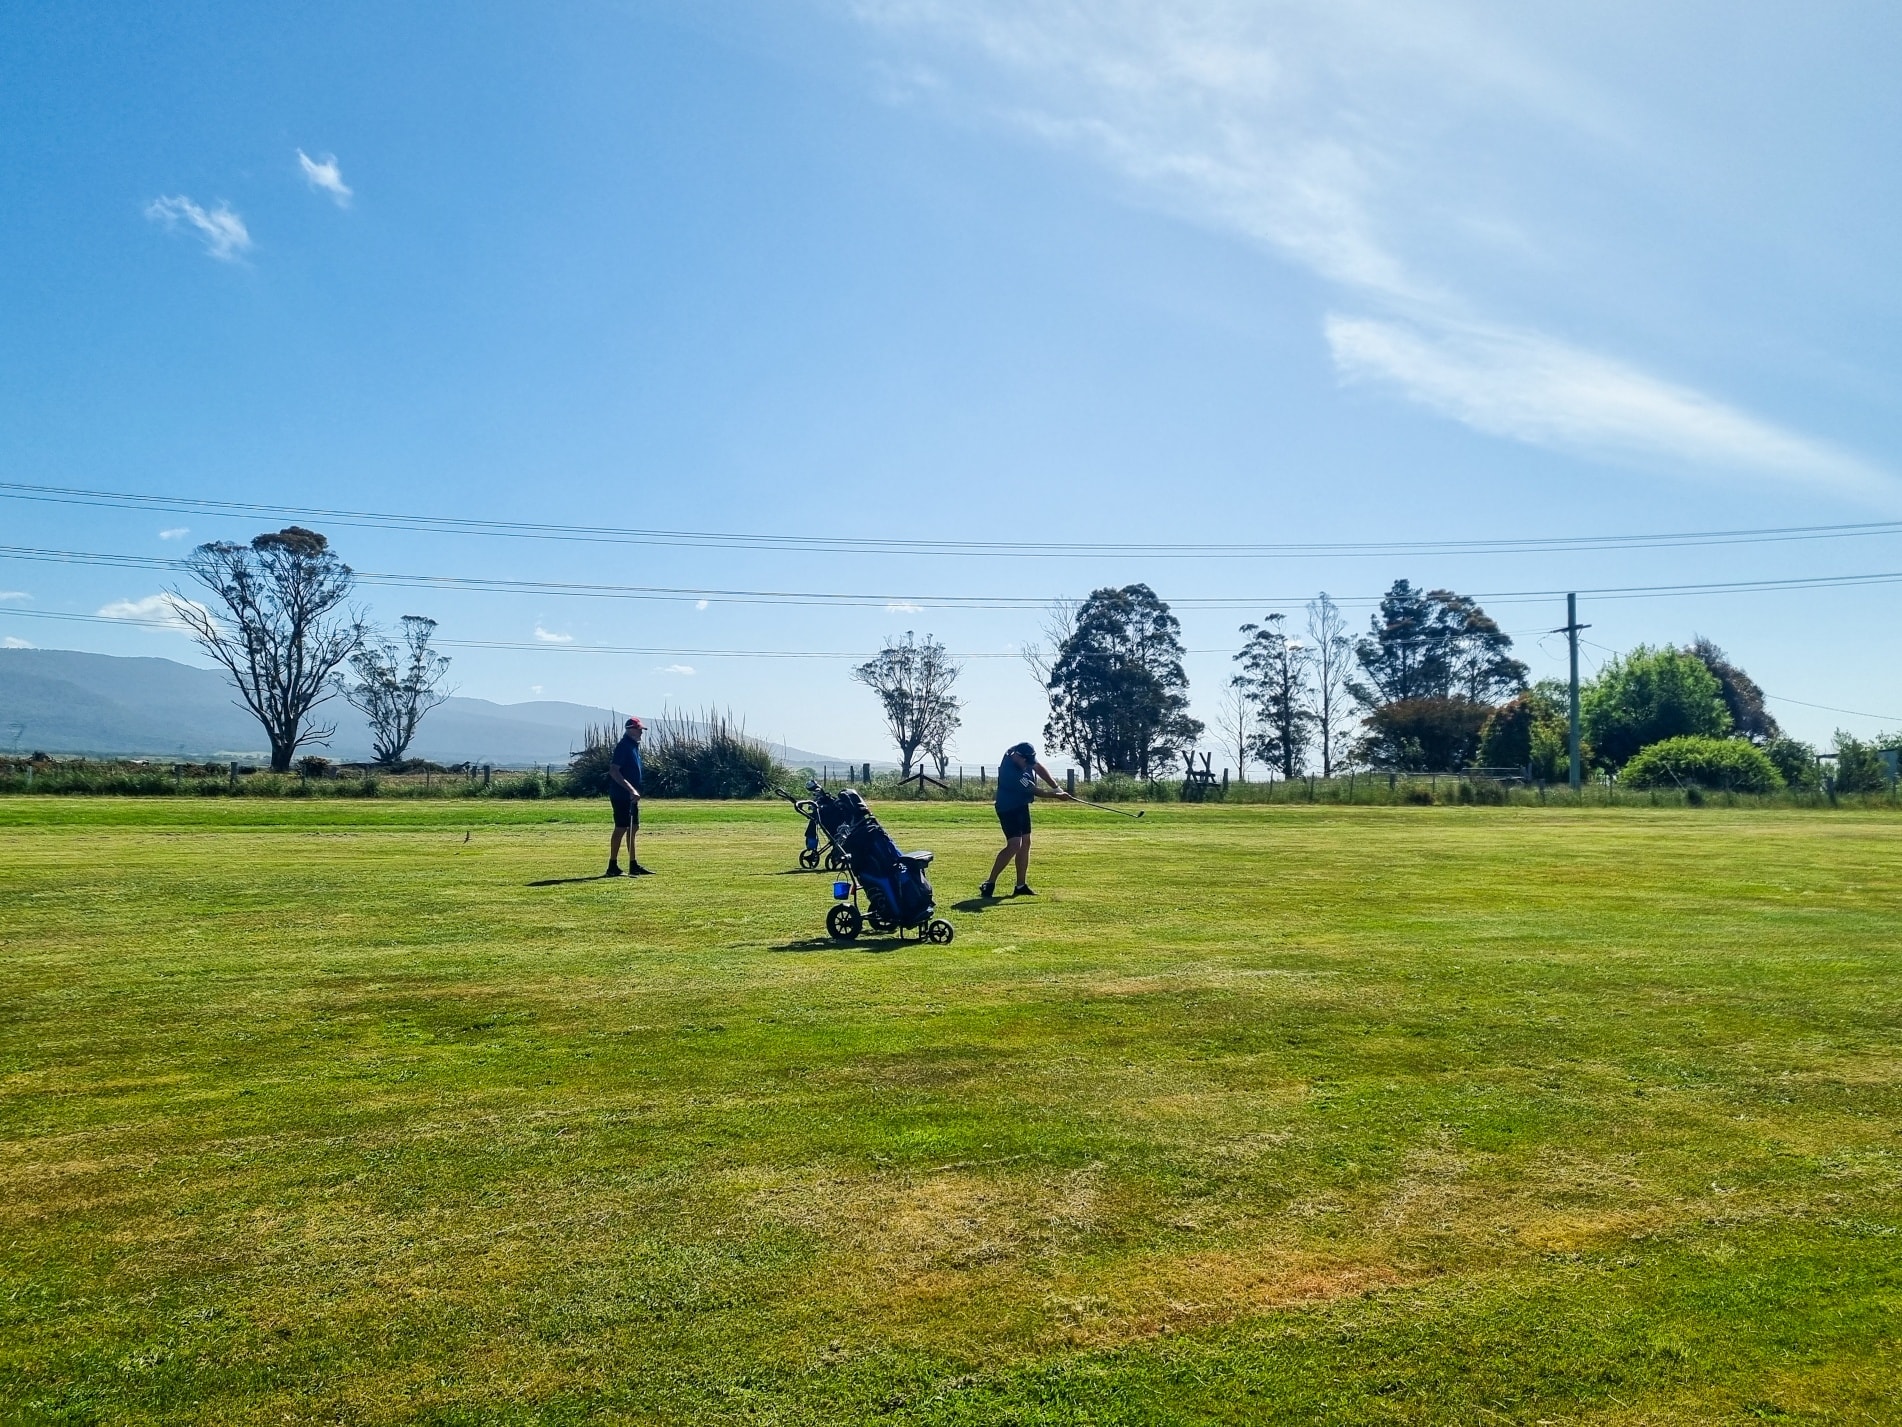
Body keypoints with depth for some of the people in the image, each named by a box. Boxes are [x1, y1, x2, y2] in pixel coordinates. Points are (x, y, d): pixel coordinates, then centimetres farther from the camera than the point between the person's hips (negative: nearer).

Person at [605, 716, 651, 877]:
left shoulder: (634, 746, 14)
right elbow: (613, 771, -23)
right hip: (621, 795, -10)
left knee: (633, 828, 12)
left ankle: (634, 865, 17)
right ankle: (613, 866, -1)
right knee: (621, 828, -7)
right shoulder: (623, 746, -16)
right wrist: (631, 789, -27)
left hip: (630, 795, 10)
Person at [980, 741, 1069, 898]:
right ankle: (989, 884, -15)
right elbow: (1035, 792, -23)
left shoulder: (1026, 757, -9)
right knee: (1014, 845, -19)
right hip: (1008, 809, -9)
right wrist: (1057, 796, -14)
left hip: (1021, 806, 9)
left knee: (1025, 843, 10)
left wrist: (1056, 787, -9)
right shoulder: (1010, 772, -32)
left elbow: (1039, 768, 2)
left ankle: (1021, 886, 17)